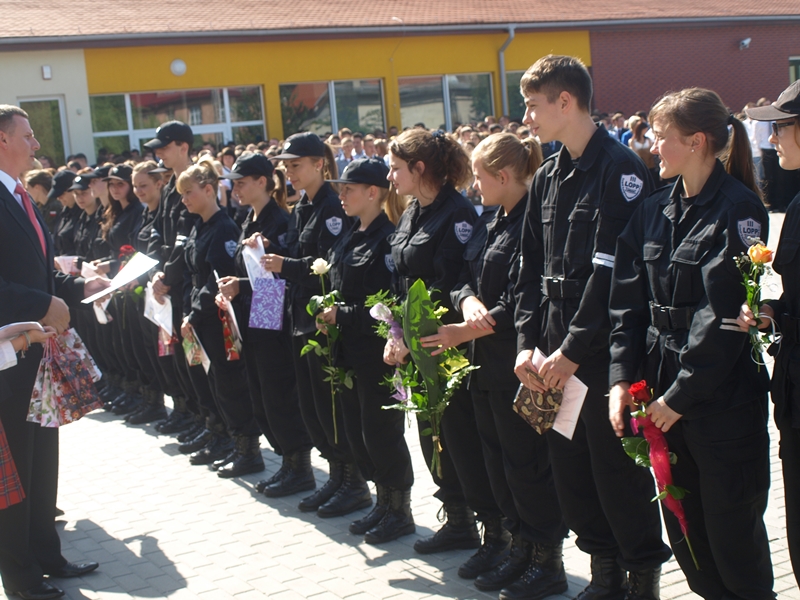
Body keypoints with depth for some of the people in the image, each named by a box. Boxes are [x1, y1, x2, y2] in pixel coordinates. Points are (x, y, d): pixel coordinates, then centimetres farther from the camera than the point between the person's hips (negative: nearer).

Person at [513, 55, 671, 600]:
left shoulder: (620, 169, -11)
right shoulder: (548, 178, 13)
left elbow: (611, 272, -17)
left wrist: (572, 350, -17)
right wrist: (529, 342, 3)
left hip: (605, 351, -8)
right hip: (556, 354, 8)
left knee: (618, 471, 0)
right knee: (571, 468, 12)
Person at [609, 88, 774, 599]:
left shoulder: (738, 209, -12)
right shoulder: (654, 211, 9)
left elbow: (724, 314, -16)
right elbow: (628, 302, 6)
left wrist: (681, 393, -16)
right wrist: (622, 378, -4)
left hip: (723, 399, -6)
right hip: (664, 395, 6)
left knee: (732, 531, 5)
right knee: (683, 527, 14)